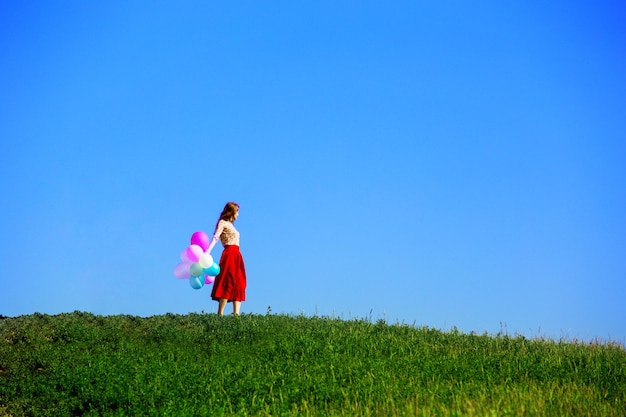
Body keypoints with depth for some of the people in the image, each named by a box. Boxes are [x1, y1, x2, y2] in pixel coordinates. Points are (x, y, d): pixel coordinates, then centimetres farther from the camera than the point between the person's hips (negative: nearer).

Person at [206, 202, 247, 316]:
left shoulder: (230, 225, 24)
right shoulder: (223, 223, 0)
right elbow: (215, 238, -14)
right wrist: (207, 252, -28)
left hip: (237, 256, 9)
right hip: (229, 254, -9)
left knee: (238, 286, 2)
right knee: (228, 284, -14)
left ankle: (236, 314, -3)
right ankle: (220, 315, -16)